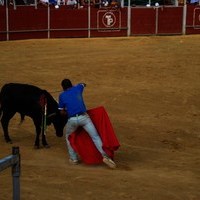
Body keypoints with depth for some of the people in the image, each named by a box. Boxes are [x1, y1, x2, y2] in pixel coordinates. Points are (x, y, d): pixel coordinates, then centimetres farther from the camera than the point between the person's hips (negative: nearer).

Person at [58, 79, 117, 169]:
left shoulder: (62, 96, 12)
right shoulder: (77, 88, 16)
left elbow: (62, 112, 17)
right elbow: (84, 84, 41)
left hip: (72, 120, 0)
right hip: (83, 117, 0)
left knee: (69, 137, 26)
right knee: (95, 137, -1)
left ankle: (73, 158, 25)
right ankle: (105, 156, -16)